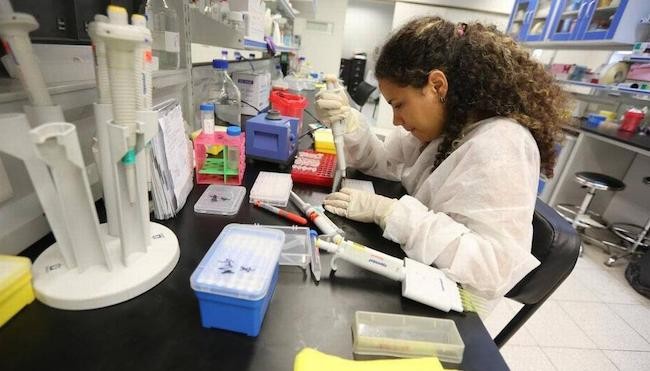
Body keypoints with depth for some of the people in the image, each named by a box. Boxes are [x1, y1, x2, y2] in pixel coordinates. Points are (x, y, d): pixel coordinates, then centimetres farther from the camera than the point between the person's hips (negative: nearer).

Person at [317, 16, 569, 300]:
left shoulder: (500, 148, -27)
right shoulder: (441, 121, -2)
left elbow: (497, 268, -32)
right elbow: (383, 163, 4)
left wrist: (387, 212, -33)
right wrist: (347, 121, -13)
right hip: (419, 270, 7)